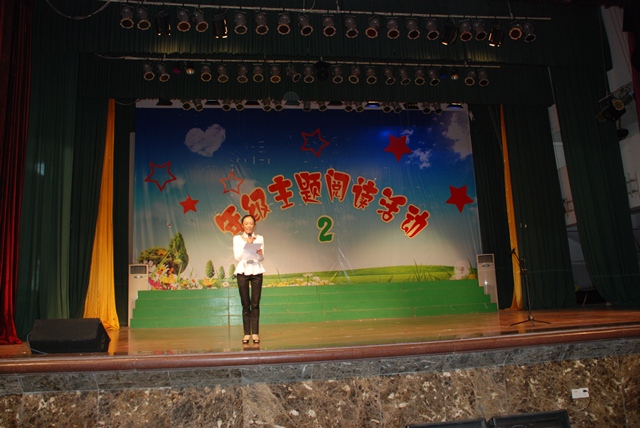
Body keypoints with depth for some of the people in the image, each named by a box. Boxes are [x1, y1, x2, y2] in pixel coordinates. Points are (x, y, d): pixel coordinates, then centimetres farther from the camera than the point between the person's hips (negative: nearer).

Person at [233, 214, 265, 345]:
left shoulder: (259, 238, 9)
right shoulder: (237, 238, 6)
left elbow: (262, 259, 6)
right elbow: (237, 257, -3)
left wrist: (260, 254, -16)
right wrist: (245, 243, -11)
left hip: (256, 271, 1)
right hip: (242, 271, -1)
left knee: (255, 304, -3)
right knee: (245, 304, -1)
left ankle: (255, 333, 0)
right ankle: (247, 333, 4)